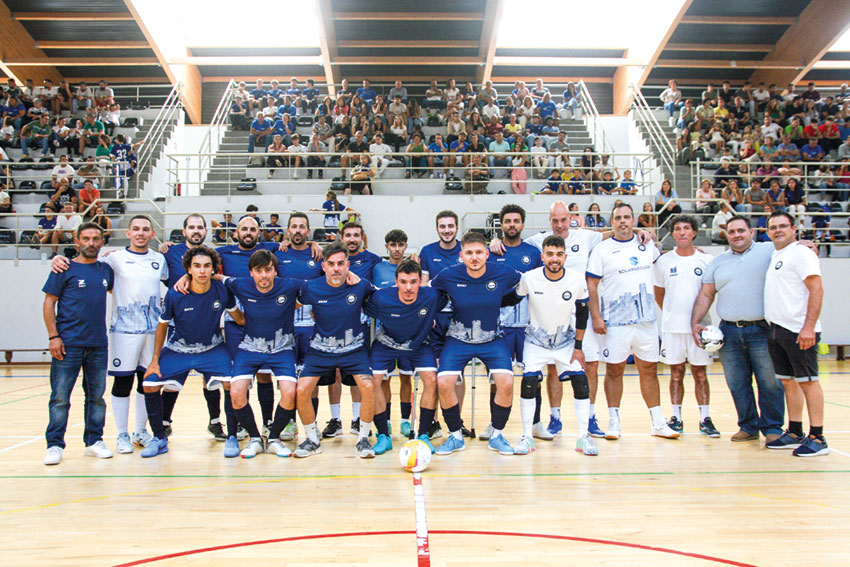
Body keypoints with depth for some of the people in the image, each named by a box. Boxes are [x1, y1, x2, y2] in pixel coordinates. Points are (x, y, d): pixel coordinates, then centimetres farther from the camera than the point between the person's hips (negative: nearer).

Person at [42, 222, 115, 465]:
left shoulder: (106, 270, 12)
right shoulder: (64, 268, 0)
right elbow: (49, 302, -1)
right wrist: (53, 336, -9)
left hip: (98, 344, 4)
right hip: (68, 344, -4)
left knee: (96, 396, 9)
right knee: (60, 397, 0)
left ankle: (94, 441, 19)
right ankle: (54, 445, 9)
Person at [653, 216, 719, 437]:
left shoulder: (706, 259, 2)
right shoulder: (664, 261, 3)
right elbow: (658, 293, 13)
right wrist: (671, 313, 9)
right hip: (672, 327, 0)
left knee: (700, 373, 6)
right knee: (676, 373, 6)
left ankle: (705, 418, 14)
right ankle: (676, 417, 15)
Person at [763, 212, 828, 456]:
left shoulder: (801, 253, -8)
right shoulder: (773, 256, 18)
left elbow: (817, 289, -15)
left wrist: (809, 327, -22)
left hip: (798, 331, -8)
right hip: (776, 330, 8)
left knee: (808, 381, -3)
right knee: (788, 382, 12)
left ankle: (817, 438, 2)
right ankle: (794, 433, 20)